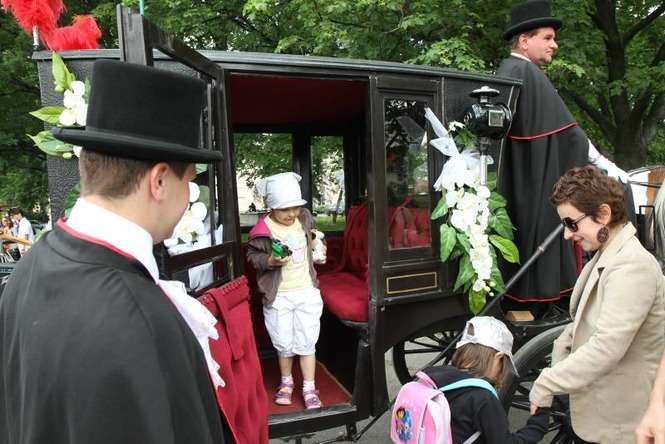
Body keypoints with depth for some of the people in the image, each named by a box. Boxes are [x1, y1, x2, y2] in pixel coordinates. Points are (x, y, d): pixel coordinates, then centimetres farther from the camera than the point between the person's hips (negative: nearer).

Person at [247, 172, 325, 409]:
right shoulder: (263, 230, -15)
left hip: (306, 291, 3)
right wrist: (270, 261, -23)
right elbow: (252, 256, -8)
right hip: (278, 296, -2)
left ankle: (309, 388, 20)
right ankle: (286, 381, 36)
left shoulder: (305, 219, 1)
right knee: (284, 343, 12)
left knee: (307, 342, 7)